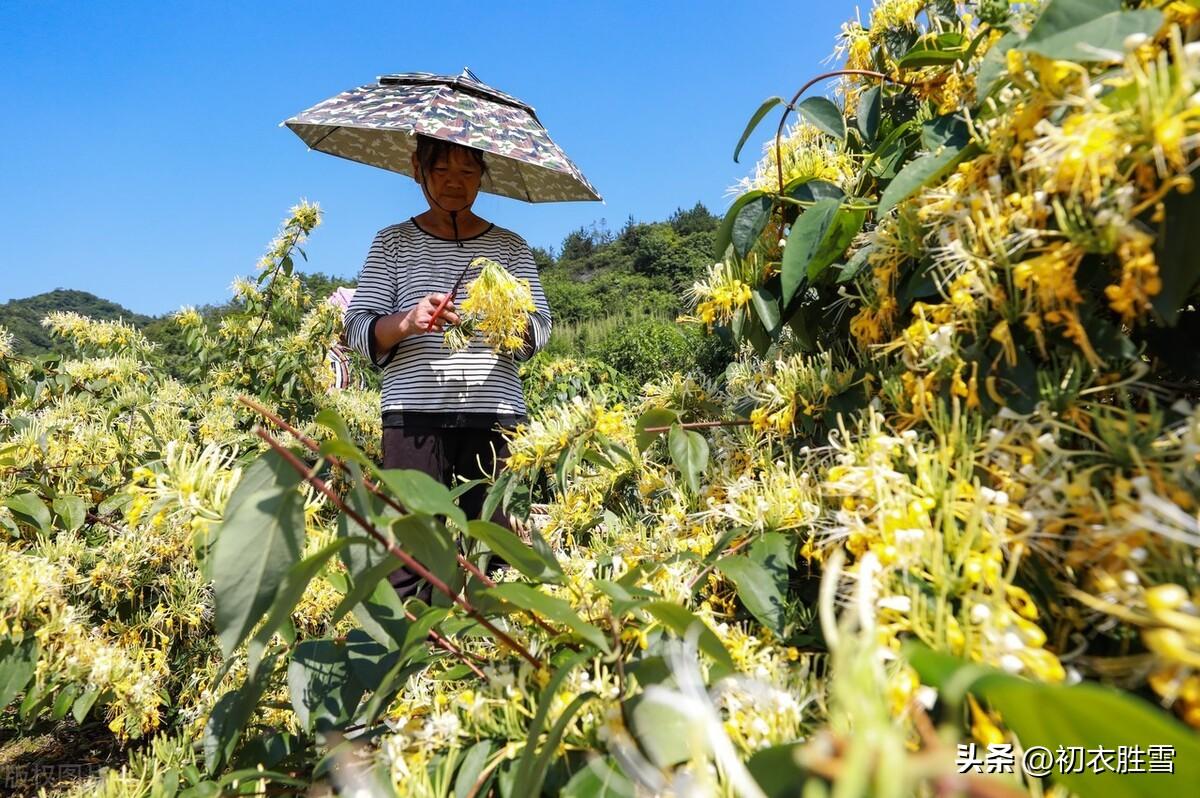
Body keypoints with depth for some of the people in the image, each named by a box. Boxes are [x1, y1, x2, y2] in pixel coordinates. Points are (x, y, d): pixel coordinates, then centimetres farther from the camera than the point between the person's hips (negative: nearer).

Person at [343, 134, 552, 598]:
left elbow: (540, 331, 7)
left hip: (494, 415, 1)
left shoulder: (510, 246, 17)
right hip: (414, 414, 0)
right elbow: (358, 329, 8)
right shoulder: (394, 242, 15)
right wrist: (407, 321, -12)